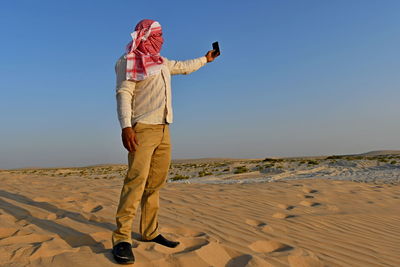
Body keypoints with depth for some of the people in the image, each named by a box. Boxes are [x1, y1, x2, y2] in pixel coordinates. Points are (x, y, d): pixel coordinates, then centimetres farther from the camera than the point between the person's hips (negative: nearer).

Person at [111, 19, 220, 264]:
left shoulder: (162, 62, 25)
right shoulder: (129, 60, 2)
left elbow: (184, 67, 41)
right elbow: (123, 93, -9)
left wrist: (205, 59, 52)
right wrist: (126, 126, -22)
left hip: (163, 128, 8)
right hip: (143, 127, -7)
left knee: (156, 183, 4)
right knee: (137, 179, -17)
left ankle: (150, 232, 10)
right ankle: (122, 238, -14)